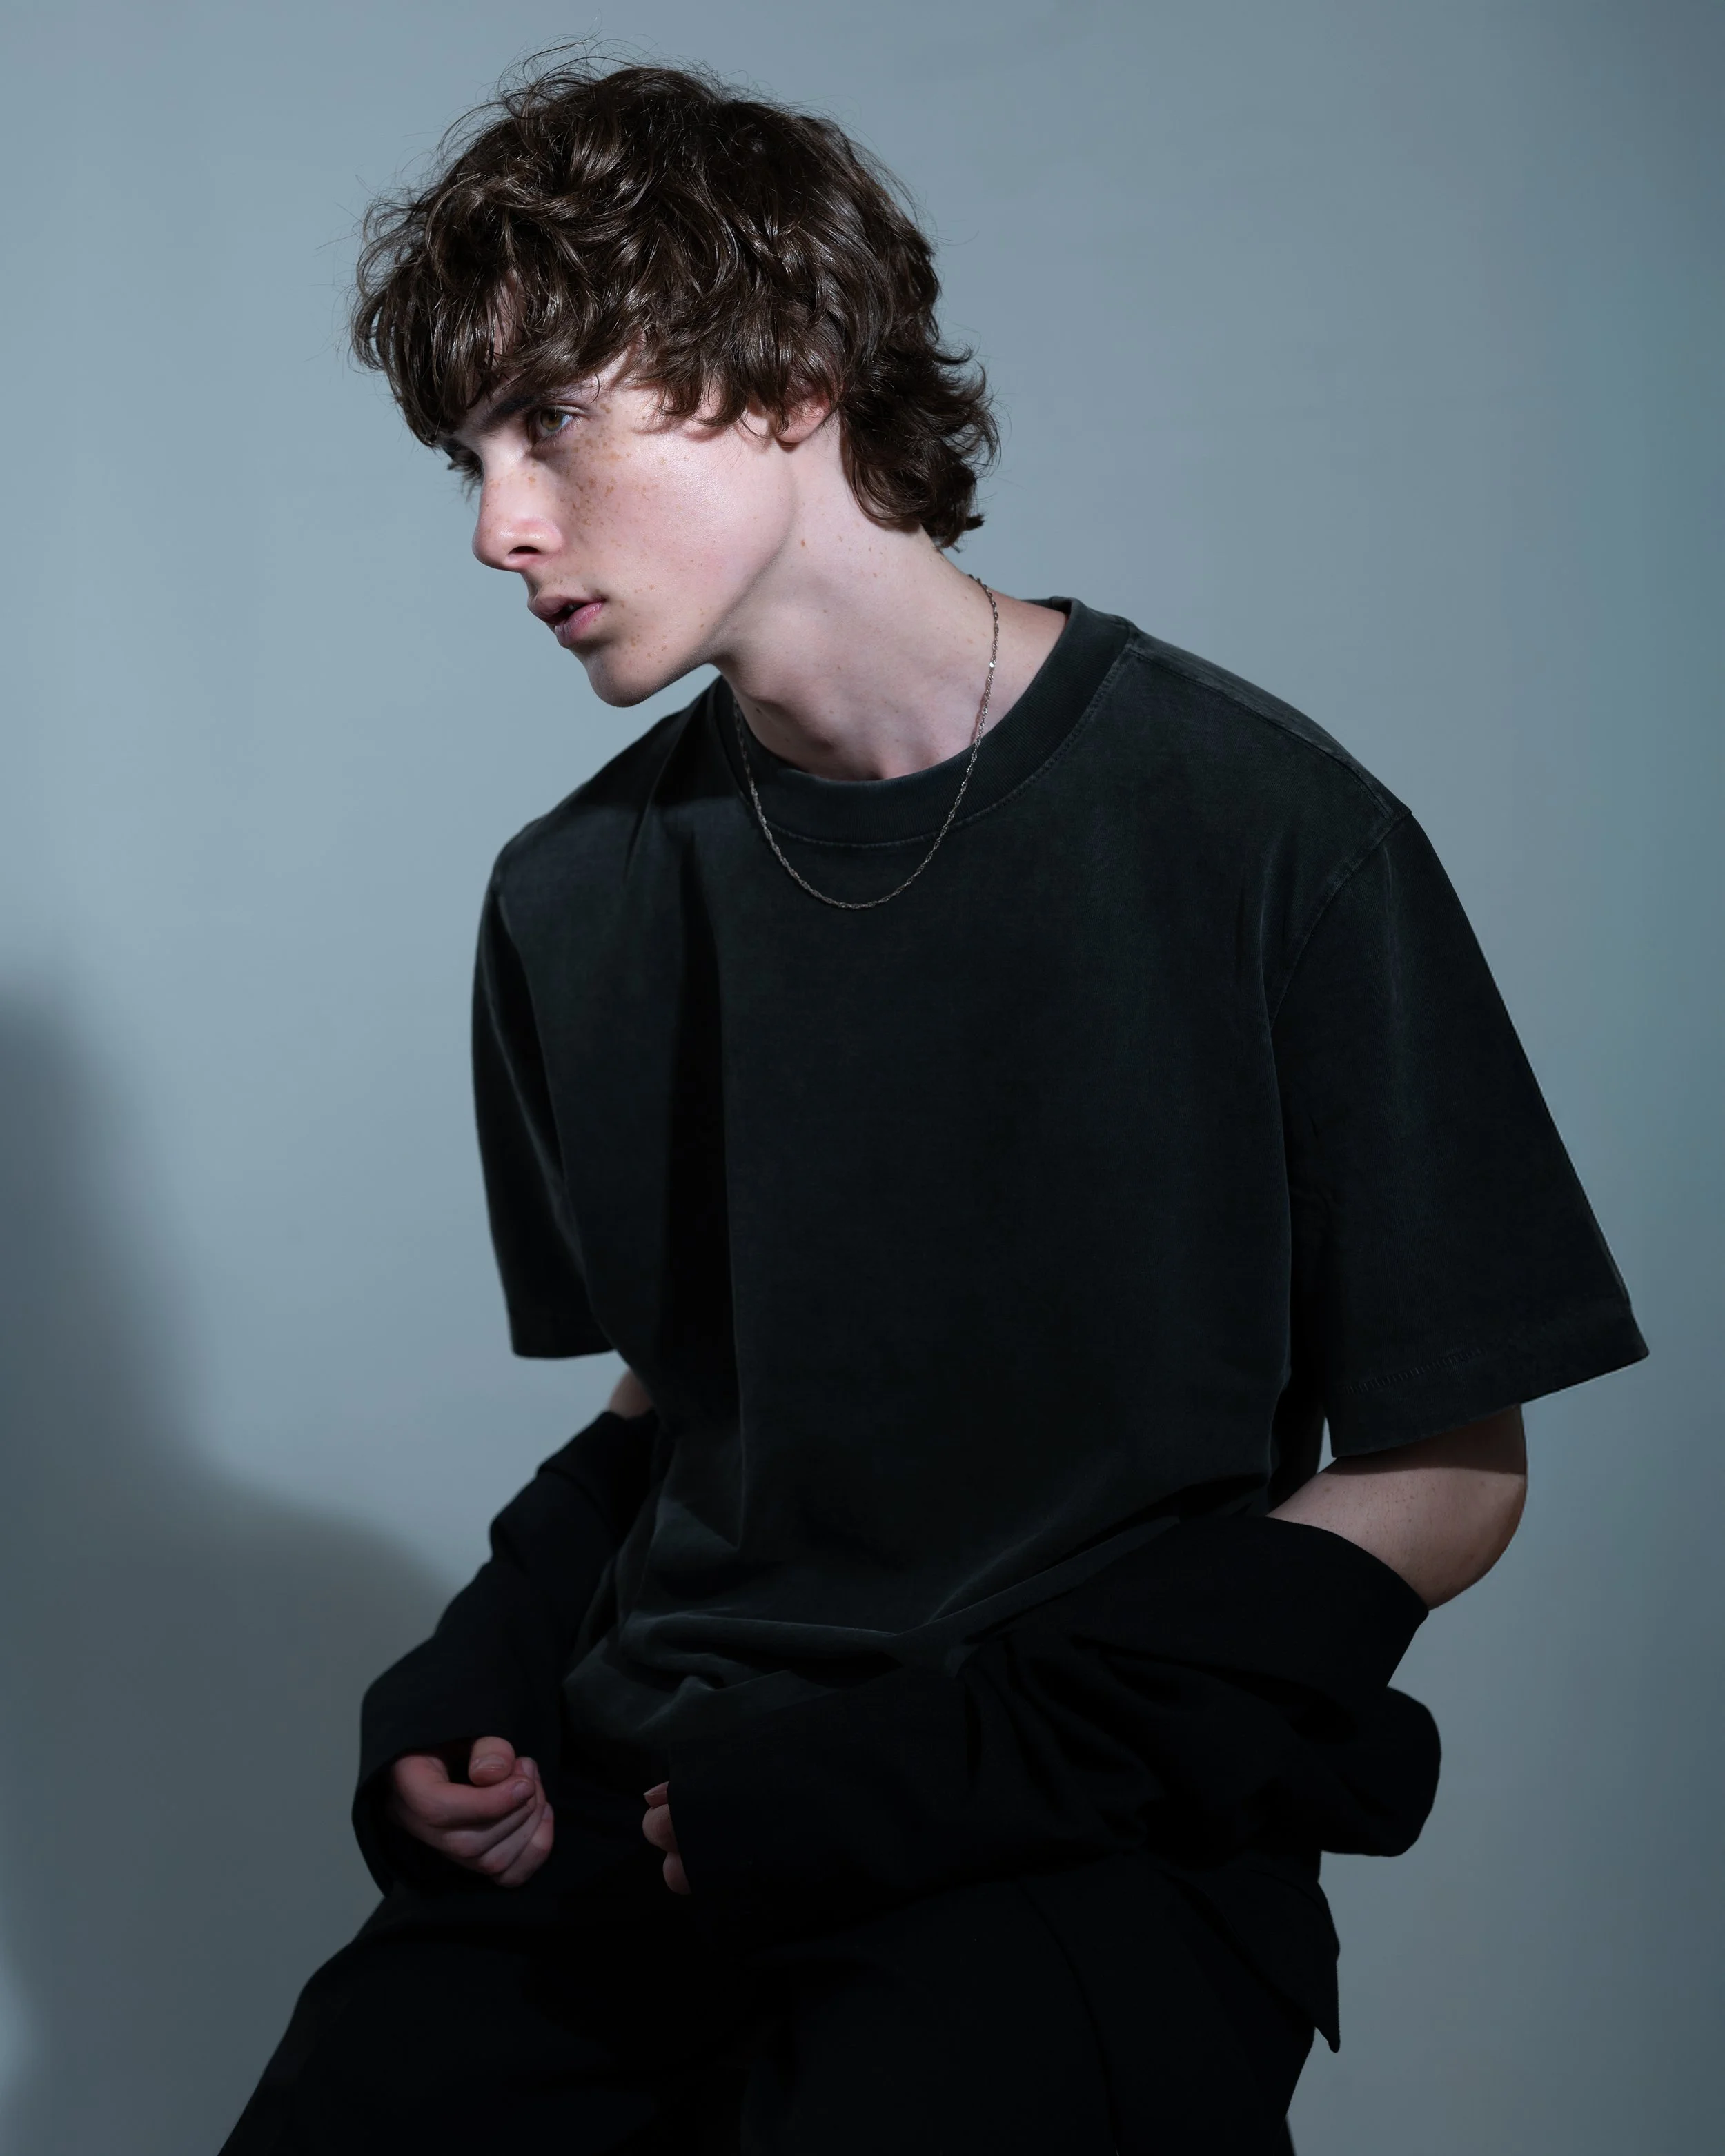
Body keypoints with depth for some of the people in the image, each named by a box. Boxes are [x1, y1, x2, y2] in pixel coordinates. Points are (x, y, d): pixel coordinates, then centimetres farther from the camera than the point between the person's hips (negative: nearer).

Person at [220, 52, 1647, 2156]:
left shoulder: (1257, 834, -8)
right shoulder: (575, 899, 7)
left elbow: (1445, 1478, -5)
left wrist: (939, 1759, -13)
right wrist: (470, 1689, -1)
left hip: (1099, 1830, -4)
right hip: (655, 1793, 4)